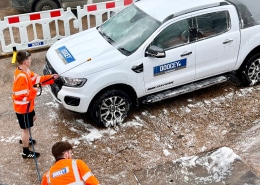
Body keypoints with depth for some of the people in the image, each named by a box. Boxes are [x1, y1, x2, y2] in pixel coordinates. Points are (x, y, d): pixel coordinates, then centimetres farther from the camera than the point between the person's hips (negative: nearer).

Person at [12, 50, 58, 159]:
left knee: (32, 118, 31)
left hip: (27, 105, 10)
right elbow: (22, 96, -32)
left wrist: (51, 78, 1)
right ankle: (26, 152, 22)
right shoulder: (21, 77, -32)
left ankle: (24, 140, 52)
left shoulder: (26, 71, -1)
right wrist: (34, 91, -21)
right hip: (22, 107, -10)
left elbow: (37, 79, 9)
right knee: (26, 128, 4)